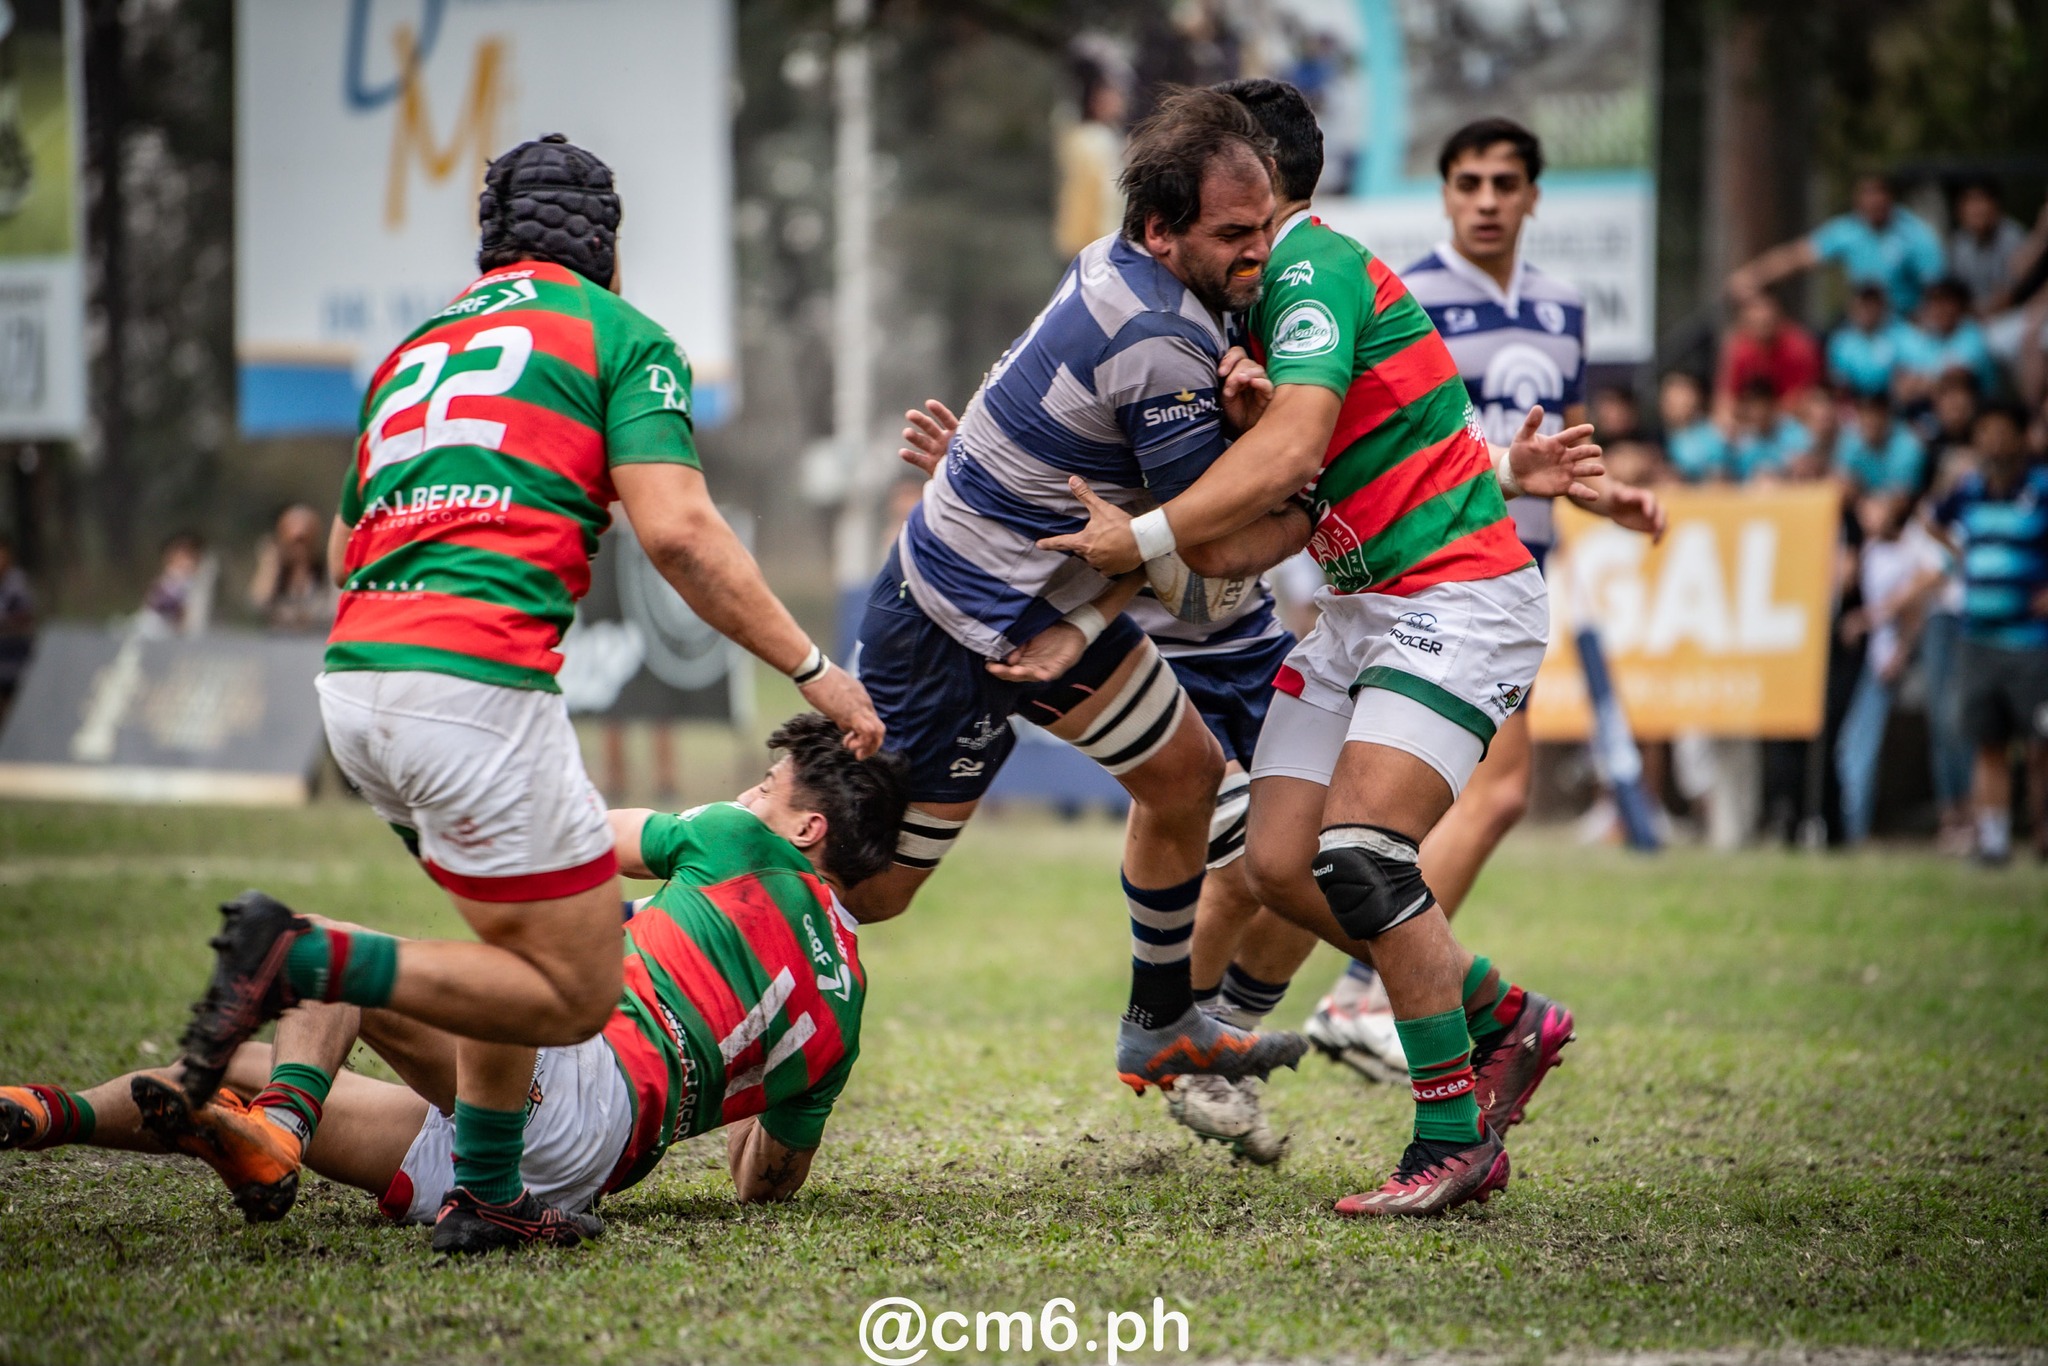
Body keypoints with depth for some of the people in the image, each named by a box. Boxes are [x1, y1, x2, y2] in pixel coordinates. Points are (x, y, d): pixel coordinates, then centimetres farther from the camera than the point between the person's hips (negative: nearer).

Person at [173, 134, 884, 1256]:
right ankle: (308, 961, -15)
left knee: (527, 942, 25)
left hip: (354, 685, 8)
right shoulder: (617, 333, 6)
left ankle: (484, 1196, 18)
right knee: (573, 993, 0)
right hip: (475, 685, -8)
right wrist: (811, 668, -1)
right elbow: (676, 532, -7)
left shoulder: (418, 346, 26)